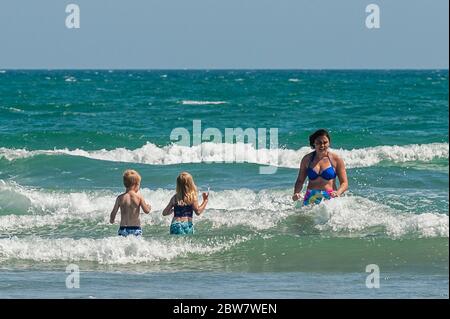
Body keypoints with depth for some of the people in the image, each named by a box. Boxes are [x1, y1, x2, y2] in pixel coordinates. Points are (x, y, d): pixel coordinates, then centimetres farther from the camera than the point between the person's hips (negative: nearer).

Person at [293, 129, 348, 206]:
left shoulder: (336, 159, 4)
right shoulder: (307, 159, 11)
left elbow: (344, 183, 4)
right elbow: (300, 181, 17)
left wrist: (338, 192, -17)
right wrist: (296, 193, -3)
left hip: (329, 198, -2)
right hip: (311, 198, 2)